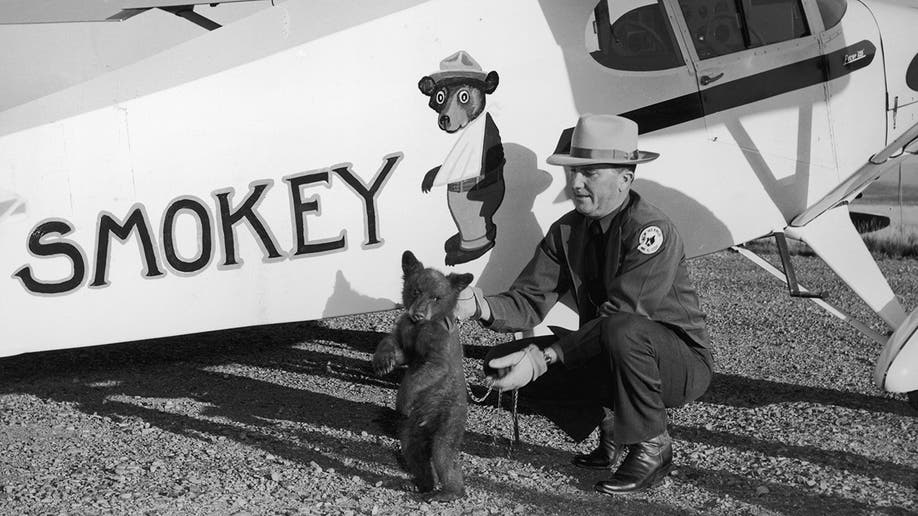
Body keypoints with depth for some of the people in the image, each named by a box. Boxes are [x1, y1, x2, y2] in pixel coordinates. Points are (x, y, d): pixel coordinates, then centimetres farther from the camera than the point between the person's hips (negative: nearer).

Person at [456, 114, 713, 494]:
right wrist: (483, 307, -29)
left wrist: (544, 357, -35)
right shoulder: (567, 231, -1)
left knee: (621, 330, -40)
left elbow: (620, 314, -31)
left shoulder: (651, 230, -23)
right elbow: (529, 301, -7)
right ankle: (610, 420, 5)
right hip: (606, 354, 6)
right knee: (503, 361, -8)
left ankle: (651, 447, -14)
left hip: (680, 361, -6)